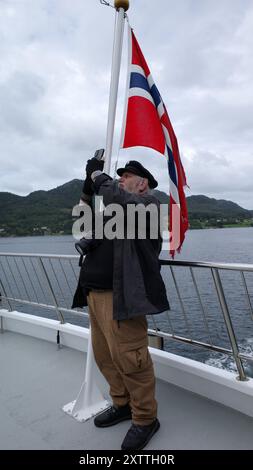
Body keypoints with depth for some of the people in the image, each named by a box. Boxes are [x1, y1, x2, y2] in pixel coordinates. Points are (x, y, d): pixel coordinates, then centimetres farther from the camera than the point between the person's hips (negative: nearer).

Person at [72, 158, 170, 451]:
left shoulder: (147, 203, -1)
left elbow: (118, 199, -21)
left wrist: (98, 175, -4)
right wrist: (89, 186, 15)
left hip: (121, 296, -8)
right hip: (95, 293, 9)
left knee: (129, 358, -2)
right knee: (104, 356, 15)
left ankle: (145, 419, 19)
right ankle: (122, 404, 36)